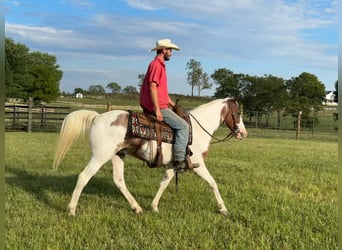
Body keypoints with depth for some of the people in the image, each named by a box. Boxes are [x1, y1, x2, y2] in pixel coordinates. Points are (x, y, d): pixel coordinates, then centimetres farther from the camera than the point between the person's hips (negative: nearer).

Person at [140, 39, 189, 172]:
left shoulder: (160, 65, 20)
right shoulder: (156, 65, -12)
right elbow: (152, 86, -23)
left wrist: (173, 105, 23)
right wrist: (157, 110, -26)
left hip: (159, 106, 11)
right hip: (158, 107, -11)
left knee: (181, 124, 21)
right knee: (183, 126, -14)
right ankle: (179, 160, -17)